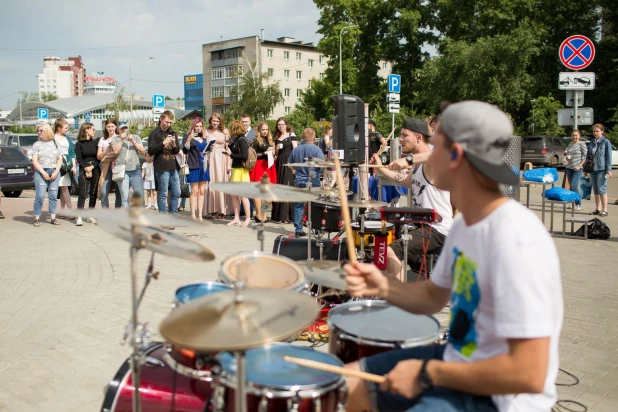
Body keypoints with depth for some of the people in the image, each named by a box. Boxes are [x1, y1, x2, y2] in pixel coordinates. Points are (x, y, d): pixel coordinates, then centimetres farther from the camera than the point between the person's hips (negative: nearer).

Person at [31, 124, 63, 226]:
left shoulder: (55, 143, 11)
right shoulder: (37, 144, 7)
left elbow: (60, 159, 9)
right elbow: (34, 161, 1)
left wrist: (56, 172, -5)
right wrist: (43, 173, -10)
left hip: (54, 172, 2)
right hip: (41, 172, -2)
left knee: (53, 195, 0)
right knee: (40, 195, -9)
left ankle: (53, 217, 4)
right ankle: (37, 218, -4)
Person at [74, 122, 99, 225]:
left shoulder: (95, 142, 9)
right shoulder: (79, 144, 1)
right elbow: (79, 159, -4)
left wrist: (91, 167, -11)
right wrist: (86, 169, -14)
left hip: (95, 170, 3)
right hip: (83, 171, -3)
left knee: (93, 193, 4)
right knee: (83, 193, -11)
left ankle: (90, 216, 12)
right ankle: (79, 217, -12)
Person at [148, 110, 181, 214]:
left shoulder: (173, 133, 16)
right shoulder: (154, 133, -2)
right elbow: (150, 151, -9)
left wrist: (174, 145, -5)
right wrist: (163, 143, -19)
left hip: (173, 167, 6)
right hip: (161, 168, -6)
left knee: (177, 193, 8)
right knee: (163, 194, -3)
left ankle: (173, 215, 19)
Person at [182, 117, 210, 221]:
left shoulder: (204, 138, 17)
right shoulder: (188, 136, 0)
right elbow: (185, 151, -11)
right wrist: (189, 139, -24)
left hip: (204, 167, 6)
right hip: (194, 167, -6)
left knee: (202, 192, 5)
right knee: (194, 192, -5)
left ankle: (200, 215, 9)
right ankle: (193, 215, -1)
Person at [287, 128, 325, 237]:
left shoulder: (296, 149, 7)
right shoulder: (316, 149, -9)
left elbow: (289, 163, 17)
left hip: (299, 182, 4)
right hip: (313, 182, -4)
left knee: (298, 206, 8)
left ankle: (298, 230, 8)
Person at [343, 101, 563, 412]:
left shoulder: (517, 241, -29)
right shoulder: (466, 222, 1)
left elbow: (529, 373, -30)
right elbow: (434, 297, 14)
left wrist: (428, 373, -21)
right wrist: (383, 286, -5)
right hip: (459, 361, 9)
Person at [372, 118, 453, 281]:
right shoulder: (419, 166, 15)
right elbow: (405, 181, 35)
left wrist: (409, 159, -42)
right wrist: (381, 168, 30)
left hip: (437, 230, -11)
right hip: (424, 226, 11)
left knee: (391, 252, -22)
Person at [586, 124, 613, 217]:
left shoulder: (606, 142, -3)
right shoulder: (591, 142, 13)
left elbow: (608, 157, -7)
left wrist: (608, 170, -12)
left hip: (602, 169, -6)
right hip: (592, 169, 6)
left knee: (602, 189, -6)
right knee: (595, 190, 10)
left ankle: (604, 209, 0)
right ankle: (598, 209, 18)